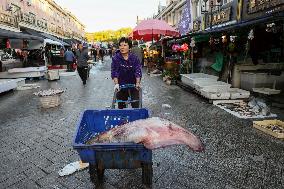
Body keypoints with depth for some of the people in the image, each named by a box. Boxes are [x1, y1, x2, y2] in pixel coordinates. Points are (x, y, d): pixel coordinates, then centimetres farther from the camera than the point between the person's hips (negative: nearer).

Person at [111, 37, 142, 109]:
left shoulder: (134, 58, -4)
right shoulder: (115, 58, -6)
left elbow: (138, 71, -9)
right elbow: (114, 72, -11)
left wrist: (137, 83, -22)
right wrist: (116, 84, -23)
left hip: (133, 85, 0)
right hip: (121, 86, 0)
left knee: (136, 105, 2)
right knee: (121, 106, 9)